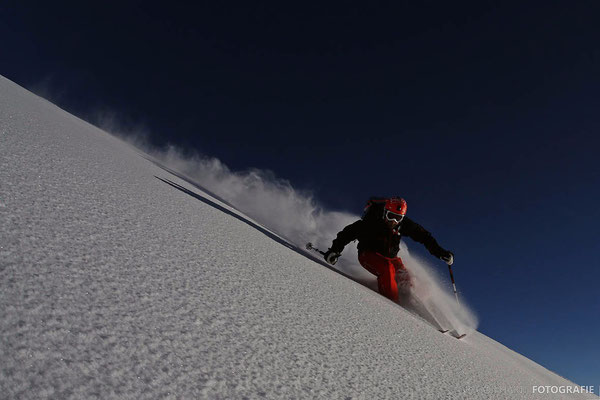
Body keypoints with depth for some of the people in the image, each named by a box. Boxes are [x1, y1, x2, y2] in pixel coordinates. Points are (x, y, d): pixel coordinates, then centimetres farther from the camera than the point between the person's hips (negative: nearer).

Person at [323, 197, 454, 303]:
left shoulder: (404, 224, -12)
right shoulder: (371, 222, -23)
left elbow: (424, 236, -2)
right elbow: (349, 232, -19)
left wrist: (441, 252, -7)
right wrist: (335, 249, -27)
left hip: (390, 257, 5)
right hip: (368, 255, -5)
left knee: (406, 282, -13)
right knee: (387, 269, -33)